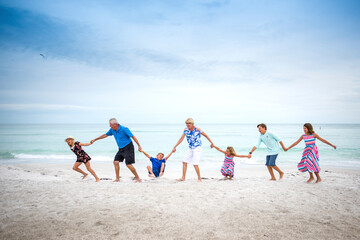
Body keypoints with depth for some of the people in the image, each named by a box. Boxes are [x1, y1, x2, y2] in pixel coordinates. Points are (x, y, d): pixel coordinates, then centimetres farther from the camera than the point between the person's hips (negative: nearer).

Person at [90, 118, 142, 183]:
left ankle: (138, 178, -2)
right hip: (121, 149, 8)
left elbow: (133, 137, -19)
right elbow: (105, 135, 16)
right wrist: (95, 139, 20)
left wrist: (139, 146, -22)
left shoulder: (124, 129, -20)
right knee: (116, 162, 0)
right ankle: (117, 179, 11)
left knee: (128, 164, -12)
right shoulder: (112, 130, 2)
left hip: (128, 148, -8)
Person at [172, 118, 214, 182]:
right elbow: (181, 139, 1)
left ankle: (199, 178, 4)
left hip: (197, 148, -6)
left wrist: (211, 143, 3)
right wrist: (175, 147, -2)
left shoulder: (197, 129, -17)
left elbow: (205, 135, -5)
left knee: (195, 164, -12)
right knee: (184, 162, 3)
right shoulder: (186, 130, -3)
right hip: (190, 148, 6)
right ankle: (183, 177, 15)